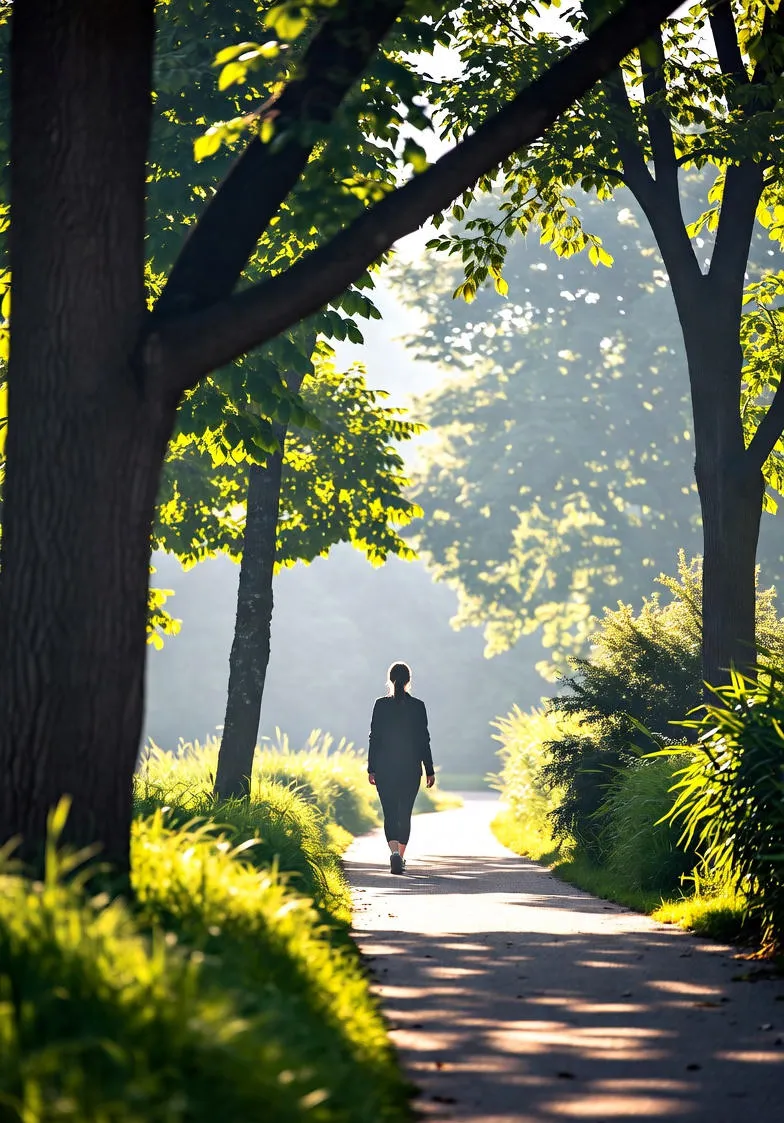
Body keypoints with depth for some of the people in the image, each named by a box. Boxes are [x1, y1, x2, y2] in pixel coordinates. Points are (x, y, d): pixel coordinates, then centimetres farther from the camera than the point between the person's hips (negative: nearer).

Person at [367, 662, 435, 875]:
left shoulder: (381, 705, -4)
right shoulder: (418, 706, -3)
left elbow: (374, 738, -3)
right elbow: (424, 740, -2)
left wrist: (371, 769, 4)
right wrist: (429, 770, 4)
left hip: (385, 769, -1)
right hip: (411, 769, 1)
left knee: (390, 814, -1)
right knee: (405, 813, 14)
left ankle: (394, 852, -23)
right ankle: (400, 856, 19)